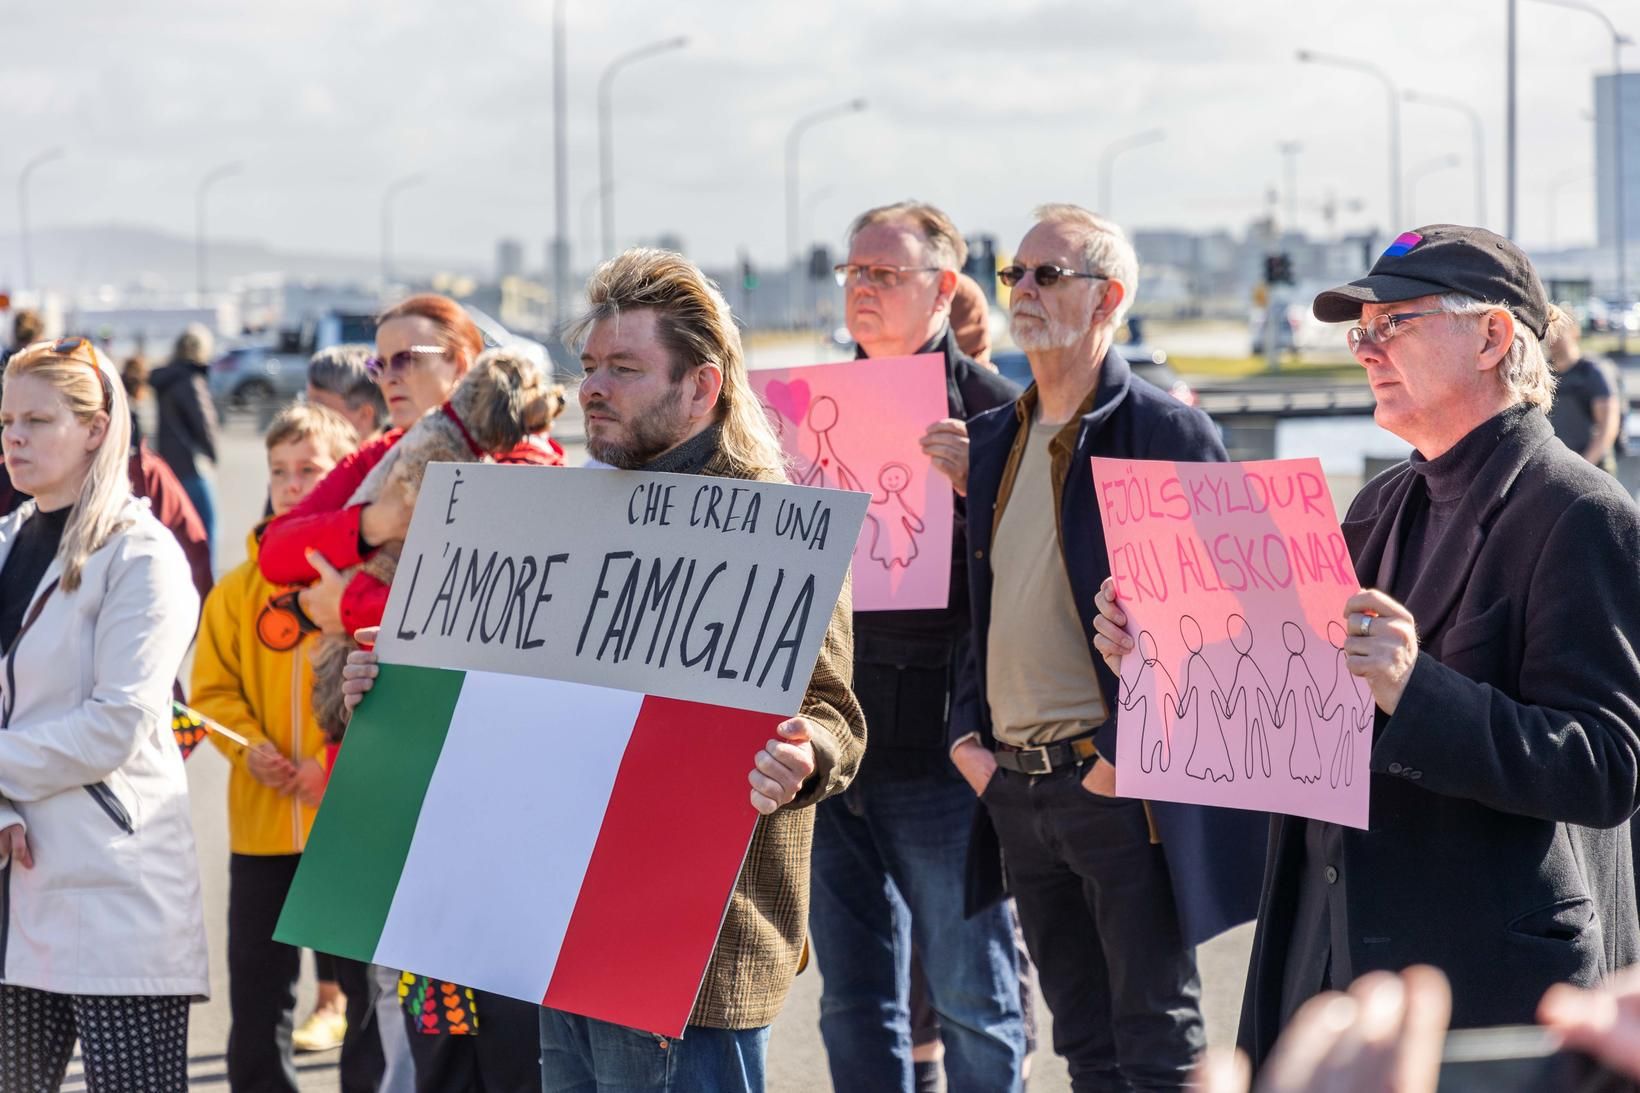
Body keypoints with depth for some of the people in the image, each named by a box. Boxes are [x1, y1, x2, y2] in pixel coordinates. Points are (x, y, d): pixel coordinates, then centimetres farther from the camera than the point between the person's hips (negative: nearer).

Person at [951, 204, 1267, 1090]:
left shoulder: (1165, 432, -8)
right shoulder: (995, 439, 14)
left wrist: (1129, 753, -16)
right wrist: (967, 732, 6)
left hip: (1120, 786, -7)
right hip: (1013, 784, 7)